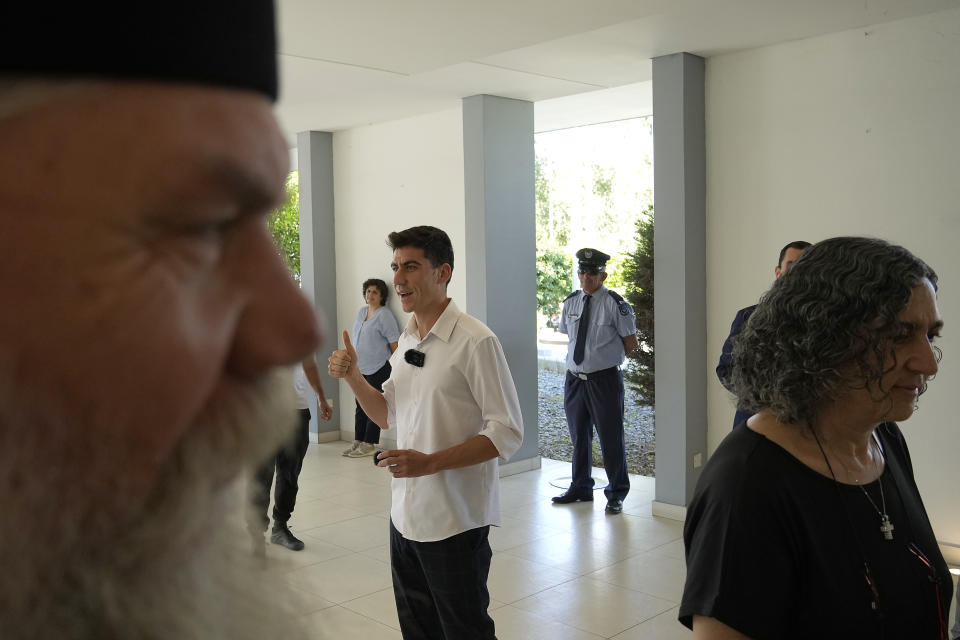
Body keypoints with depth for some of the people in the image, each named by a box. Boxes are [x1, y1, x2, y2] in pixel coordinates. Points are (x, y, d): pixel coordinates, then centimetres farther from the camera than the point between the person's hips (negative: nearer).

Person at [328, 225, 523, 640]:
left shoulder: (474, 341, -16)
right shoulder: (406, 340, 8)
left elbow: (507, 433, -17)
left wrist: (431, 462, -25)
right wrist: (352, 377, 0)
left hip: (455, 523, -7)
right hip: (405, 514, 8)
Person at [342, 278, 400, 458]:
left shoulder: (385, 316, -10)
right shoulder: (361, 312, 14)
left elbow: (394, 342, -11)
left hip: (377, 369, -8)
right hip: (360, 369, 8)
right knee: (360, 406, 12)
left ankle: (368, 445, 1)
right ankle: (358, 442, 19)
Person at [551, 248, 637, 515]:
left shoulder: (615, 304, -10)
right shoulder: (570, 302, 6)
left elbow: (631, 343, -4)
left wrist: (607, 353, 2)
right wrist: (587, 354, 8)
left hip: (605, 380, -5)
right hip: (574, 379, 5)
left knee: (611, 438, 3)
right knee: (579, 437, 17)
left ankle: (616, 494, 20)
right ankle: (581, 488, 34)